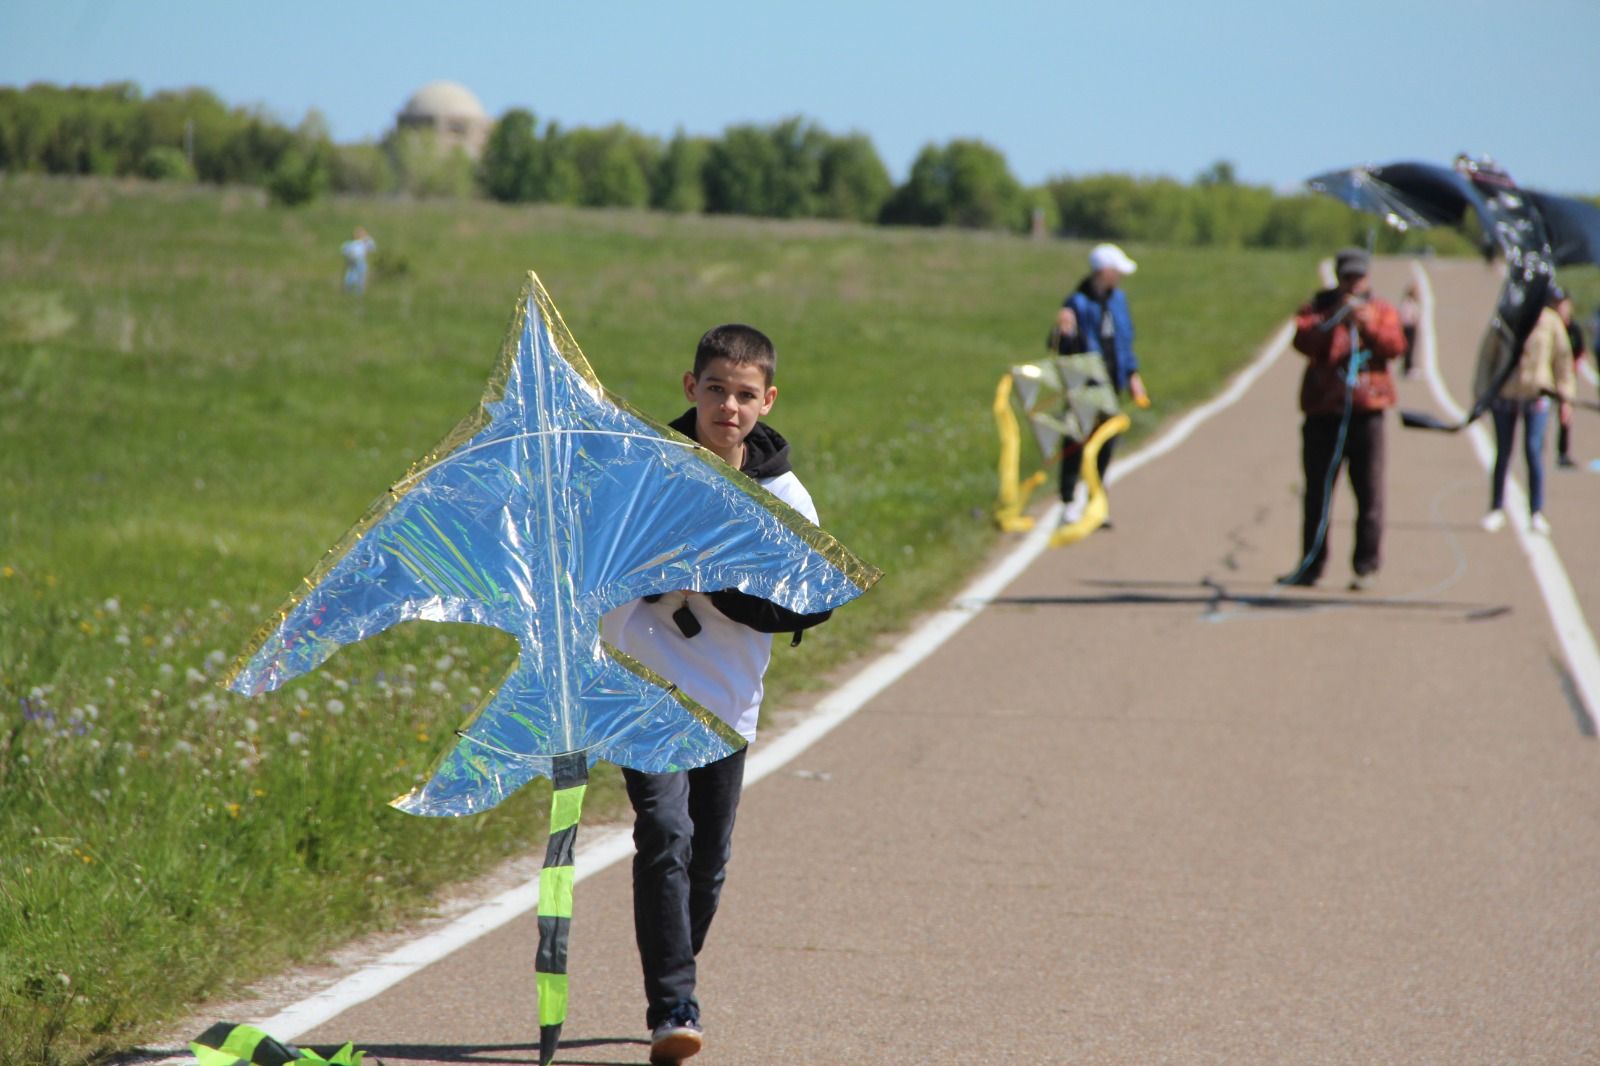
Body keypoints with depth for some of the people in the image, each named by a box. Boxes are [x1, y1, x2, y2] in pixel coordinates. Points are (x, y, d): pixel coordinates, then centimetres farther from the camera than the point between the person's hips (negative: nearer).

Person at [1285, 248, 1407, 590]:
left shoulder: (1382, 311, 12)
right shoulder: (1319, 307, 11)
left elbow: (1395, 346, -5)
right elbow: (1303, 340, -7)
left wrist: (1368, 325, -18)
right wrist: (1333, 320, -18)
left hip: (1366, 411, -1)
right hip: (1323, 411, 1)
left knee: (1369, 494, -4)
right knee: (1317, 492, 5)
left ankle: (1367, 565, 0)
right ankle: (1311, 566, 12)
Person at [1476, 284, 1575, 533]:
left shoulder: (1551, 322, -3)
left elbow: (1562, 357, 6)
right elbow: (1486, 355, 3)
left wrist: (1566, 397, 6)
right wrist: (1483, 392, 2)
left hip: (1536, 394, -1)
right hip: (1505, 395, 1)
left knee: (1533, 451, -8)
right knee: (1503, 454, 8)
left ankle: (1536, 513, -1)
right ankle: (1496, 509, 19)